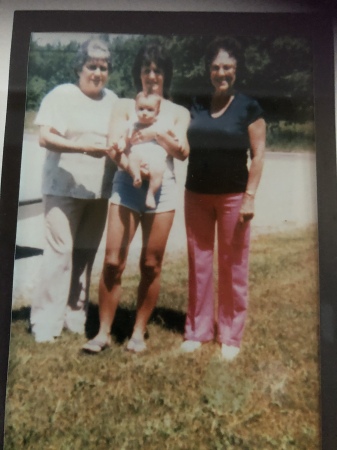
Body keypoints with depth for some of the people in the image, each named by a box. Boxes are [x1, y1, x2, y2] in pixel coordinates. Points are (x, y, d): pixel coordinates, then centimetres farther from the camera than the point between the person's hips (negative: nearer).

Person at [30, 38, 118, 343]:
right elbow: (45, 138, -12)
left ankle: (75, 317, 18)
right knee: (60, 251, -8)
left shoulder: (112, 100, 13)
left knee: (86, 254, 6)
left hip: (99, 191, 5)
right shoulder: (62, 94, -2)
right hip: (63, 188, -4)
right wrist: (84, 147, -23)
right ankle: (46, 322, 2)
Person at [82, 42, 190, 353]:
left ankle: (139, 331, 16)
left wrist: (158, 134, -18)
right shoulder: (125, 106, 12)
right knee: (113, 261, -5)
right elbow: (113, 147, -1)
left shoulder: (178, 112, 13)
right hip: (126, 185, 0)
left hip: (161, 189, 1)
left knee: (151, 264, 3)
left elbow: (183, 152, -1)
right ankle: (104, 332, 8)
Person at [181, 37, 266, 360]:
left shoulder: (249, 108, -1)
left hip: (233, 196, -3)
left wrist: (250, 196, -11)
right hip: (196, 195, 4)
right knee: (198, 264, 8)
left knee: (232, 266, 3)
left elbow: (258, 155, -5)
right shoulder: (196, 106, 10)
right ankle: (197, 330, 21)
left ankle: (230, 335, 17)